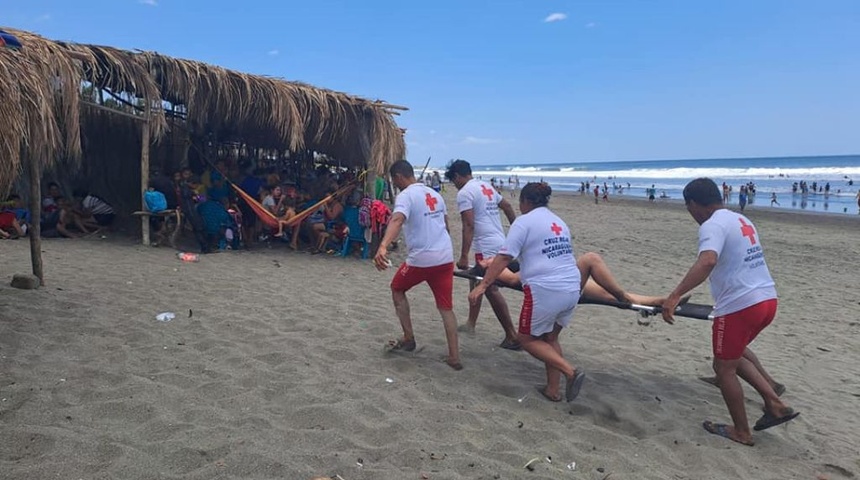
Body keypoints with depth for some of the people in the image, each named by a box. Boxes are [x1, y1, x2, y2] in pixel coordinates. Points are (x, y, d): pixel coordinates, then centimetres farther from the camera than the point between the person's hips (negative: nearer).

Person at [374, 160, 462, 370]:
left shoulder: (405, 196, -9)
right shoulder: (435, 194, 14)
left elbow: (397, 220, -29)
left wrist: (383, 246, -45)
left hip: (421, 259, -6)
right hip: (446, 257, 6)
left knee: (397, 289, 21)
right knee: (446, 307, 12)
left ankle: (408, 339, 23)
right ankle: (454, 357, 9)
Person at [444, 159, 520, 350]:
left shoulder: (464, 193, -10)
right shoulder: (486, 186, 17)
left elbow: (469, 226, -18)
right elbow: (507, 206, 22)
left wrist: (463, 257, -18)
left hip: (487, 247, -10)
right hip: (499, 241, 10)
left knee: (491, 289, -7)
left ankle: (512, 336, -6)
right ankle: (471, 323, 31)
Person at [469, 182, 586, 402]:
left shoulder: (524, 221, -2)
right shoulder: (559, 222, 20)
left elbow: (504, 257, -10)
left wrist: (483, 285, -10)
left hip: (545, 291, -8)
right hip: (572, 289, 8)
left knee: (528, 339, 10)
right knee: (550, 338, 23)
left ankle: (570, 371, -3)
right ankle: (553, 389, 24)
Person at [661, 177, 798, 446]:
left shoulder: (712, 225, -14)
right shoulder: (741, 220, 15)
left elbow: (707, 262, -33)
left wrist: (674, 296, -40)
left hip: (740, 305, -9)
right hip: (766, 299, 9)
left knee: (724, 367, 9)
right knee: (733, 358, 26)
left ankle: (741, 432, 21)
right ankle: (775, 405, 21)